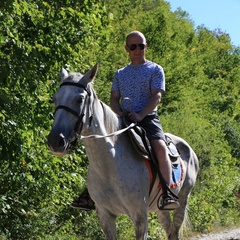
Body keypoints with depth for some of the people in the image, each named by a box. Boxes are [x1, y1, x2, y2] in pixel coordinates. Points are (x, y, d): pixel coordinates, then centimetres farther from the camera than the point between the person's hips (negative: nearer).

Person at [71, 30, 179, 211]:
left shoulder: (155, 70, 8)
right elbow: (114, 98, 14)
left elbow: (156, 96, -5)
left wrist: (140, 115, -21)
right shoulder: (120, 74, 21)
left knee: (160, 147, -30)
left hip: (148, 118, -5)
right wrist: (120, 114, -9)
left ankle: (166, 195, -36)